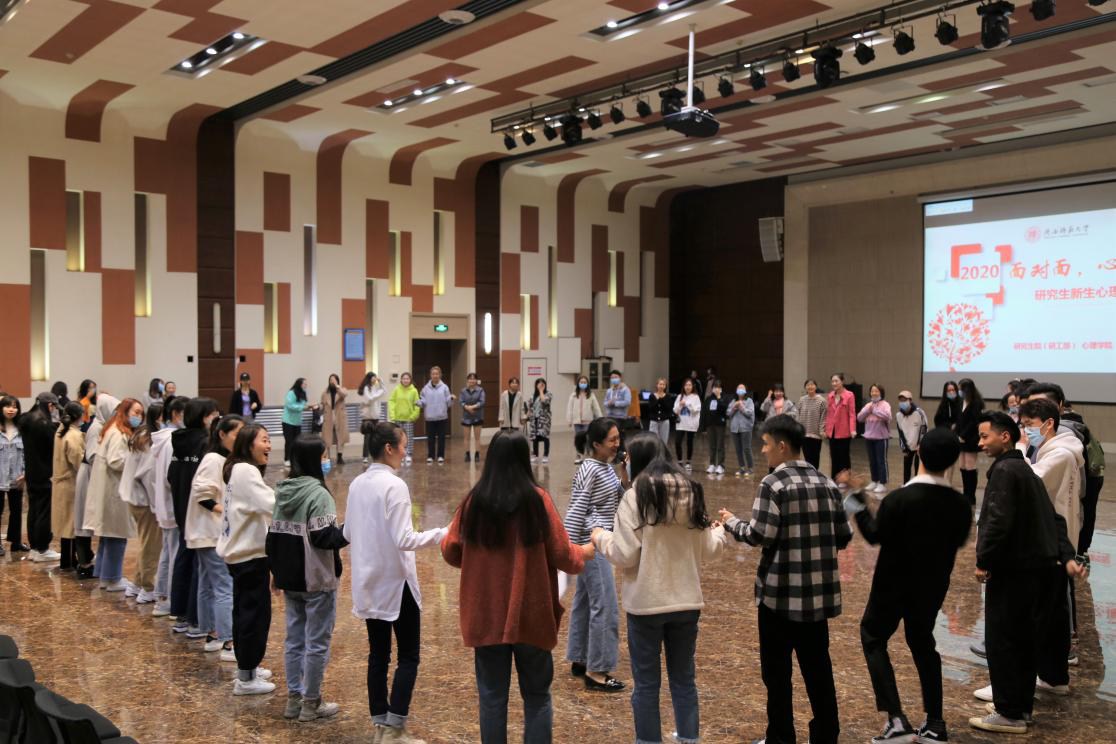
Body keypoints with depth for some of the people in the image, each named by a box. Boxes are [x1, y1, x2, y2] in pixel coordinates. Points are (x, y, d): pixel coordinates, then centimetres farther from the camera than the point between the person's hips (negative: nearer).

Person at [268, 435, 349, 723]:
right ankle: (311, 704, 11)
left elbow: (273, 535, 12)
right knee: (317, 642, 3)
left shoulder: (283, 492, 7)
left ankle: (294, 698, 25)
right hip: (317, 581, -8)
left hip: (290, 579, 8)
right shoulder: (318, 494, -17)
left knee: (294, 638, 16)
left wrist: (277, 570, 20)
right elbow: (323, 536, -22)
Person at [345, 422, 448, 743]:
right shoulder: (394, 485, -18)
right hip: (395, 583, -7)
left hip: (367, 584, 7)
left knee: (378, 655, 14)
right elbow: (404, 540, -22)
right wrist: (442, 534, -17)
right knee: (408, 656, 3)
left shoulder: (357, 484, 5)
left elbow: (348, 534, 13)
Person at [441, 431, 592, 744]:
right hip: (530, 615, -1)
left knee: (492, 697, 13)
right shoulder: (537, 499, -11)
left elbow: (451, 552, 1)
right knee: (537, 697, 13)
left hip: (486, 615, 2)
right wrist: (585, 552, 14)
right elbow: (563, 556, -7)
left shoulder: (474, 500, -5)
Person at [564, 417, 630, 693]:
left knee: (585, 601, 15)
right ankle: (596, 672, 1)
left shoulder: (606, 467, 9)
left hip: (600, 542, 9)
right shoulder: (589, 470, -17)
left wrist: (625, 480, 0)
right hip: (592, 544, -9)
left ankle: (579, 660, 26)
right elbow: (576, 511, -17)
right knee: (605, 606, -6)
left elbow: (619, 499, 18)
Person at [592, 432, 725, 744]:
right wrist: (719, 531, 28)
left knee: (646, 683, 10)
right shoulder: (693, 493, 1)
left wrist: (601, 537, 4)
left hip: (646, 602, -4)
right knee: (684, 679, 18)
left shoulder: (636, 496, -14)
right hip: (687, 601, 5)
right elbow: (709, 551, 7)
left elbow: (624, 556, -15)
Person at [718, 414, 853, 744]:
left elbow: (760, 536, -16)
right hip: (819, 592, 6)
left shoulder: (774, 484, -13)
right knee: (818, 667, 14)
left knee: (777, 670, 8)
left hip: (781, 592, -5)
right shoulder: (826, 483, 5)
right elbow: (844, 536, 8)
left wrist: (731, 522, 1)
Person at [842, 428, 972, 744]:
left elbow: (875, 536, -15)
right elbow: (958, 540, 4)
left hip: (894, 583, -5)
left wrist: (858, 500, -8)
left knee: (873, 637, 10)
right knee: (922, 643, 21)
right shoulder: (960, 504, -8)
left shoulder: (897, 499, -23)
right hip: (933, 585, 5)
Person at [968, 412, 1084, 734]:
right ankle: (1021, 705, 29)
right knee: (1024, 639, 18)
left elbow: (998, 521, -25)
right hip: (1037, 565, 10)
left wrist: (983, 560, -17)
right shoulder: (1026, 470, 15)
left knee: (1002, 641, 0)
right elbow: (1054, 520, 14)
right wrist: (1066, 557, 9)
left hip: (1013, 569, -10)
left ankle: (1009, 714, 7)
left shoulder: (1004, 470, -16)